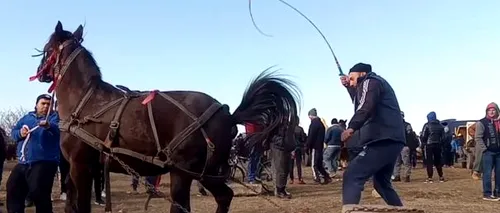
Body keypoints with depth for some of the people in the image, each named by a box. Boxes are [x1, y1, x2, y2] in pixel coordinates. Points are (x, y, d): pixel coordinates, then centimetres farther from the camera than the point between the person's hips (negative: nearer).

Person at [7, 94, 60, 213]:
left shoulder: (54, 116, 1)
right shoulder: (27, 118, 19)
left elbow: (58, 129, -21)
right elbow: (13, 132, 18)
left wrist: (49, 126, -45)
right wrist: (20, 133, -6)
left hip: (44, 162, -7)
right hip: (23, 163, 7)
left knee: (38, 194, -15)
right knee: (13, 191, 14)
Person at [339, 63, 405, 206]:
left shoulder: (370, 81, 0)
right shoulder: (377, 83, 29)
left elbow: (365, 107, -20)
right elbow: (360, 102, 41)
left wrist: (351, 127, -33)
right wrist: (349, 87, 30)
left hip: (383, 140, -10)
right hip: (391, 140, 11)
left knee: (351, 177, -18)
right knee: (381, 182, 24)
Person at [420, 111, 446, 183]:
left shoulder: (427, 125, -6)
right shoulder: (440, 126, 10)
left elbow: (423, 137, -9)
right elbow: (443, 137, 10)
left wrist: (423, 145, -1)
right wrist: (441, 144, 15)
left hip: (429, 145, -5)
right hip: (438, 145, 5)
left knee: (429, 162, -2)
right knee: (438, 161, 14)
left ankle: (430, 178, -6)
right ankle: (441, 177, 15)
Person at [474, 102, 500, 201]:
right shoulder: (482, 123, -6)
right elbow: (478, 138, -9)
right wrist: (484, 149, -13)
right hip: (488, 152, -5)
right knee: (487, 173, -4)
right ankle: (487, 194, -2)